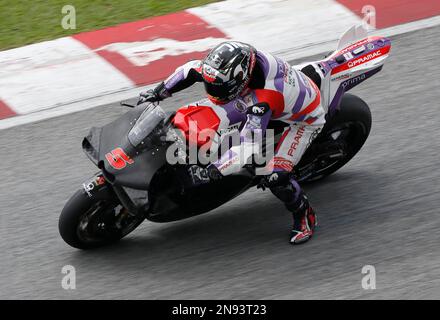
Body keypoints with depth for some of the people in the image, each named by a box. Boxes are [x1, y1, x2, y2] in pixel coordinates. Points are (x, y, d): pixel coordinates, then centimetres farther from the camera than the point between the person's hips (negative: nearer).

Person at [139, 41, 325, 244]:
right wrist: (158, 92, -11)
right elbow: (192, 69, -10)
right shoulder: (243, 59, -25)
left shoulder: (264, 100, -45)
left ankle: (304, 215, 6)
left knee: (275, 177, -19)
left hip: (305, 119, -8)